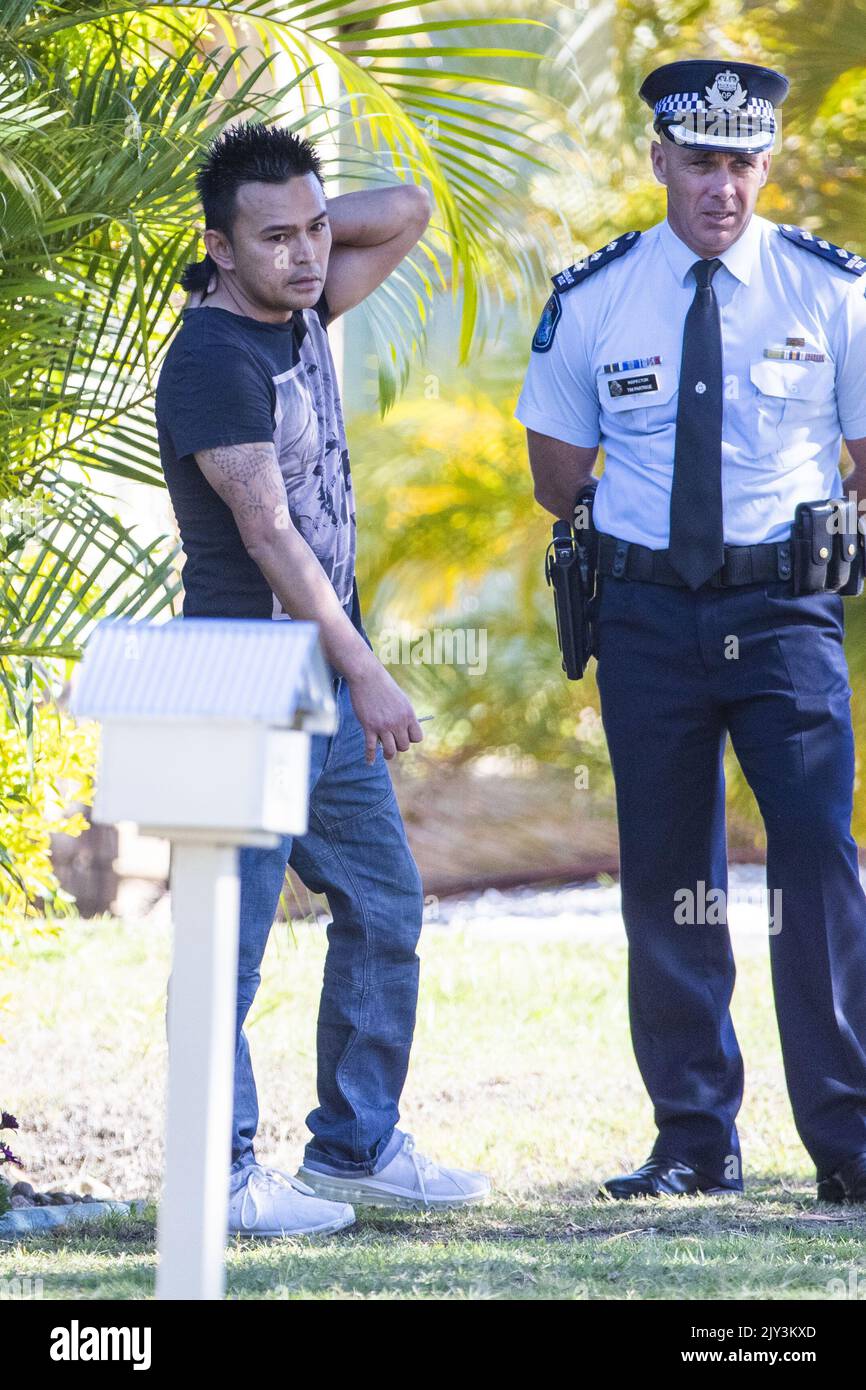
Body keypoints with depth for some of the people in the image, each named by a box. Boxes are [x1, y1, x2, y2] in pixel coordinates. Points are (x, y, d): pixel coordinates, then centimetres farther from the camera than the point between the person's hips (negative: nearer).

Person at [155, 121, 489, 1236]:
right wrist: (366, 674, -22)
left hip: (331, 685, 9)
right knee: (233, 938, -4)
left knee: (385, 912, 13)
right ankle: (223, 1176, 1)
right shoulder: (210, 359, -17)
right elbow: (268, 534, -21)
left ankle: (356, 1148, 21)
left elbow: (408, 210, 18)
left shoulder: (298, 310, 9)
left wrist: (307, 218, 5)